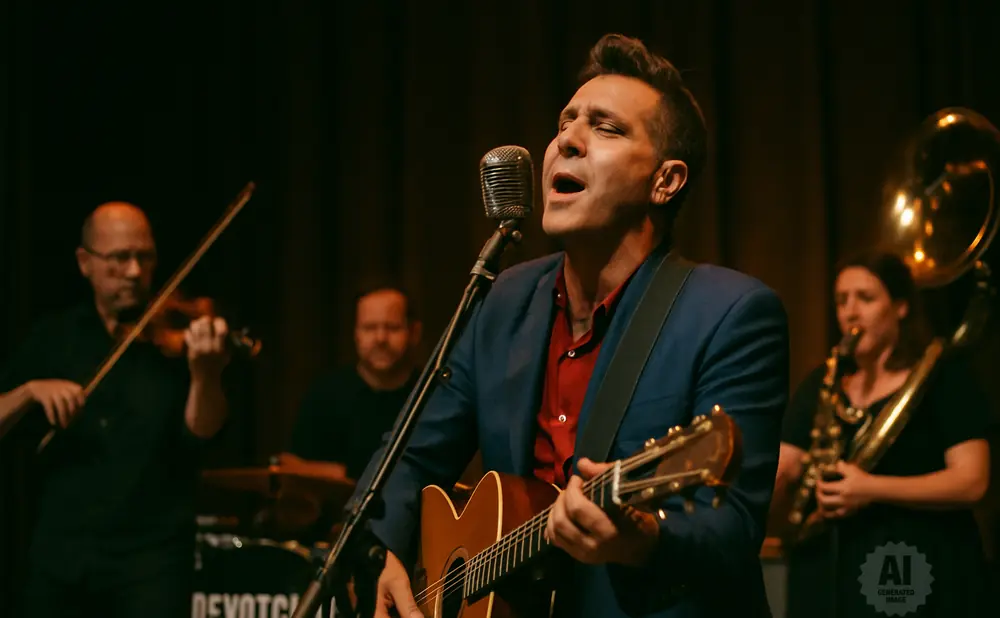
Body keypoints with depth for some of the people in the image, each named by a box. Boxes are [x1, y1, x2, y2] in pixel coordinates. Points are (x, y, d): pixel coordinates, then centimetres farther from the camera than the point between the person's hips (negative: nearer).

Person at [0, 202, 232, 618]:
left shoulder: (177, 335, -1)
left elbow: (201, 432, -15)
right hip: (59, 554, 3)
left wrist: (205, 374, -33)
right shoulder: (54, 337, 9)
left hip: (152, 556, -3)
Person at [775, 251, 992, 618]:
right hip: (827, 579, 5)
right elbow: (782, 468, 7)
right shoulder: (820, 384, 13)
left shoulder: (944, 376, -2)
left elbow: (971, 481, -11)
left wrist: (873, 489, -20)